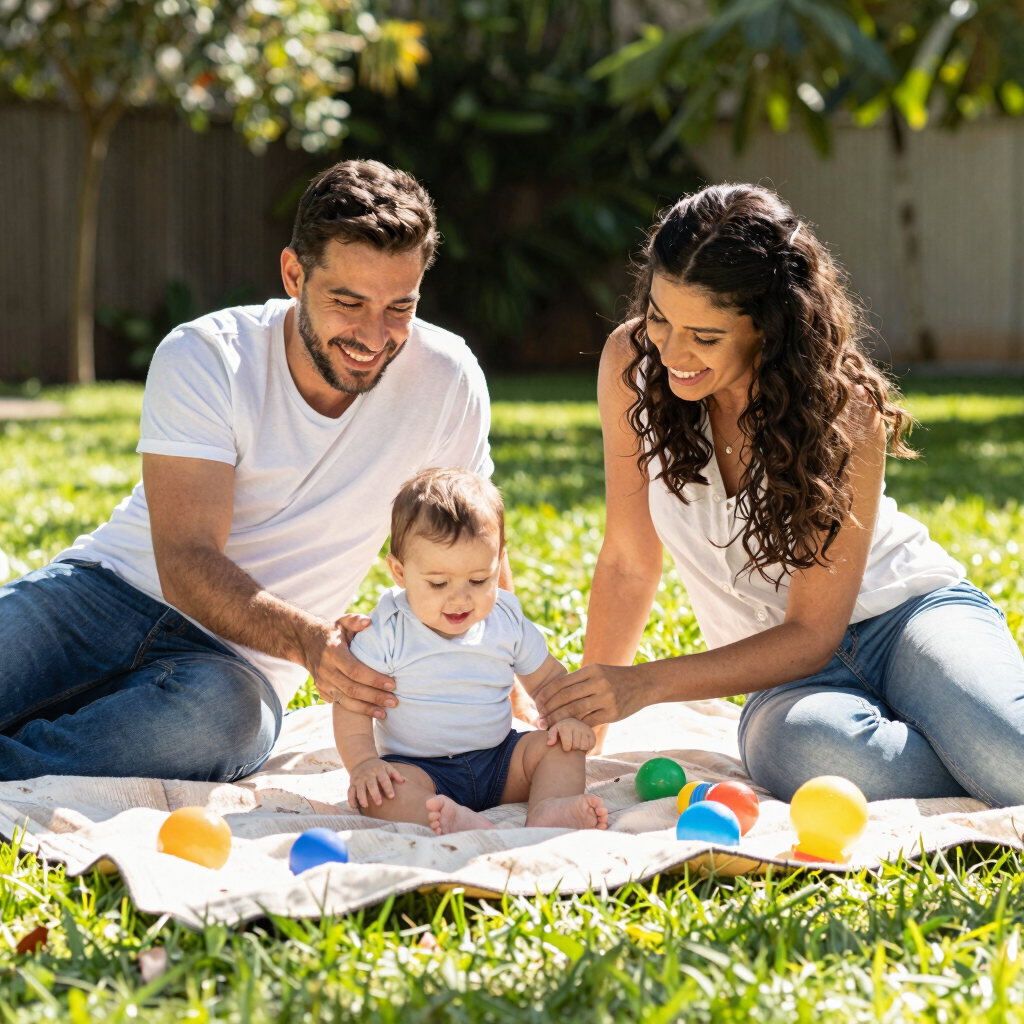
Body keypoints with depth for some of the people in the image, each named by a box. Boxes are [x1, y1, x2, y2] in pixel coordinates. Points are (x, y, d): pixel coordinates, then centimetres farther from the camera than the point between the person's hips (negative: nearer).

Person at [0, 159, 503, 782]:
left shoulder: (445, 378, -8)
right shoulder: (202, 358, -12)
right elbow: (186, 564, -21)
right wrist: (307, 639, -38)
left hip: (236, 663, 1)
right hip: (107, 591, 0)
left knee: (222, 712, -37)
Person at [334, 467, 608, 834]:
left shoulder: (508, 622, 1)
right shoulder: (387, 631, -10)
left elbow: (547, 676, 13)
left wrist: (569, 717, -7)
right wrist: (362, 763, -25)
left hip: (498, 762, 4)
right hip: (420, 769, -4)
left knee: (564, 746, -14)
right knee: (377, 792, -32)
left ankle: (548, 810, -40)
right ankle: (459, 825, -58)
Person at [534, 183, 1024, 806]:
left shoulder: (844, 408, -17)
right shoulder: (633, 362, -9)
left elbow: (812, 632, -14)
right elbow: (629, 561, 2)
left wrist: (645, 684, -22)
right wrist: (587, 721, 5)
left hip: (909, 613, -2)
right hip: (791, 675, 2)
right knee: (806, 747, -38)